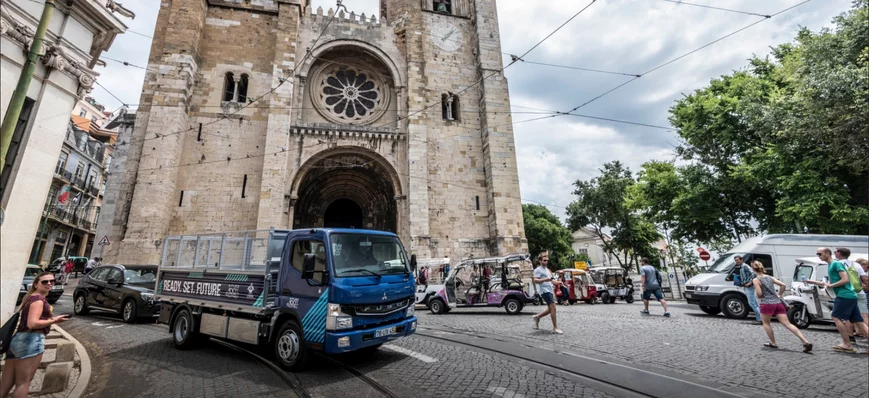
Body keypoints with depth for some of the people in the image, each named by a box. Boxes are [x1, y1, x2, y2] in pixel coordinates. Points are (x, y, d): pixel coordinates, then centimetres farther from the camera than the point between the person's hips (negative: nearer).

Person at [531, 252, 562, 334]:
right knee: (553, 308, -14)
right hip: (544, 291, -9)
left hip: (549, 290, 9)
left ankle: (537, 317, 29)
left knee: (550, 309, 12)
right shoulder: (538, 270, -7)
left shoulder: (546, 269, 21)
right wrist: (545, 279, -29)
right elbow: (535, 280, -18)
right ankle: (555, 327, -9)